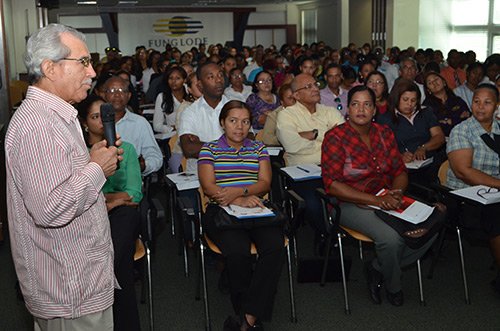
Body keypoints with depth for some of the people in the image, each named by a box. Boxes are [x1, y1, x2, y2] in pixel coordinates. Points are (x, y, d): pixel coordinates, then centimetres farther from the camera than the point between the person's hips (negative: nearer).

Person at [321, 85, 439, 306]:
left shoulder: (385, 133, 9)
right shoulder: (335, 138, -9)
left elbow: (400, 171, 12)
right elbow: (332, 185, -17)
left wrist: (396, 192, -13)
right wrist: (375, 200, -23)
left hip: (386, 200, 6)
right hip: (350, 204, -6)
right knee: (391, 237, -31)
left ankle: (377, 269, 5)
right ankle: (392, 286, 4)